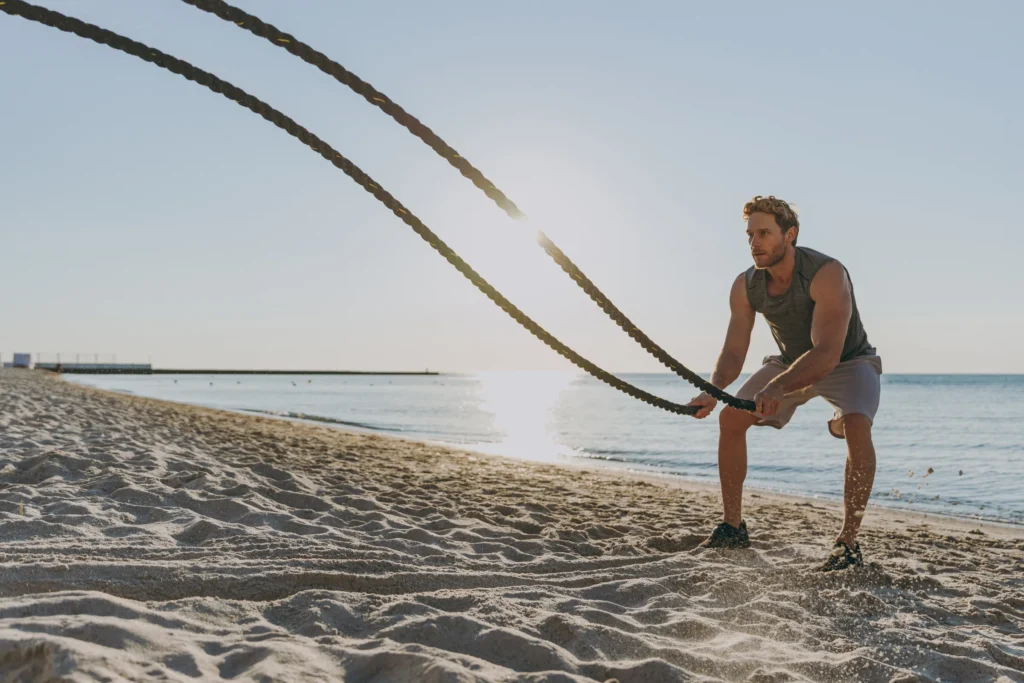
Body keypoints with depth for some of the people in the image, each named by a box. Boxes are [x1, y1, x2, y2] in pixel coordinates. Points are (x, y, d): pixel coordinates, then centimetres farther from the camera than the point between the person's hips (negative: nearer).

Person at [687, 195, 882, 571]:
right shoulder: (745, 286, -17)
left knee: (857, 426, -34)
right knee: (731, 418, -6)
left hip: (848, 362, -5)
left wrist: (778, 386, -62)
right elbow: (733, 352, -17)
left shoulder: (827, 273, -35)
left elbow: (827, 355, -45)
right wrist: (713, 389, -39)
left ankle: (848, 543, -22)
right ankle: (732, 527, 8)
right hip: (790, 362, 6)